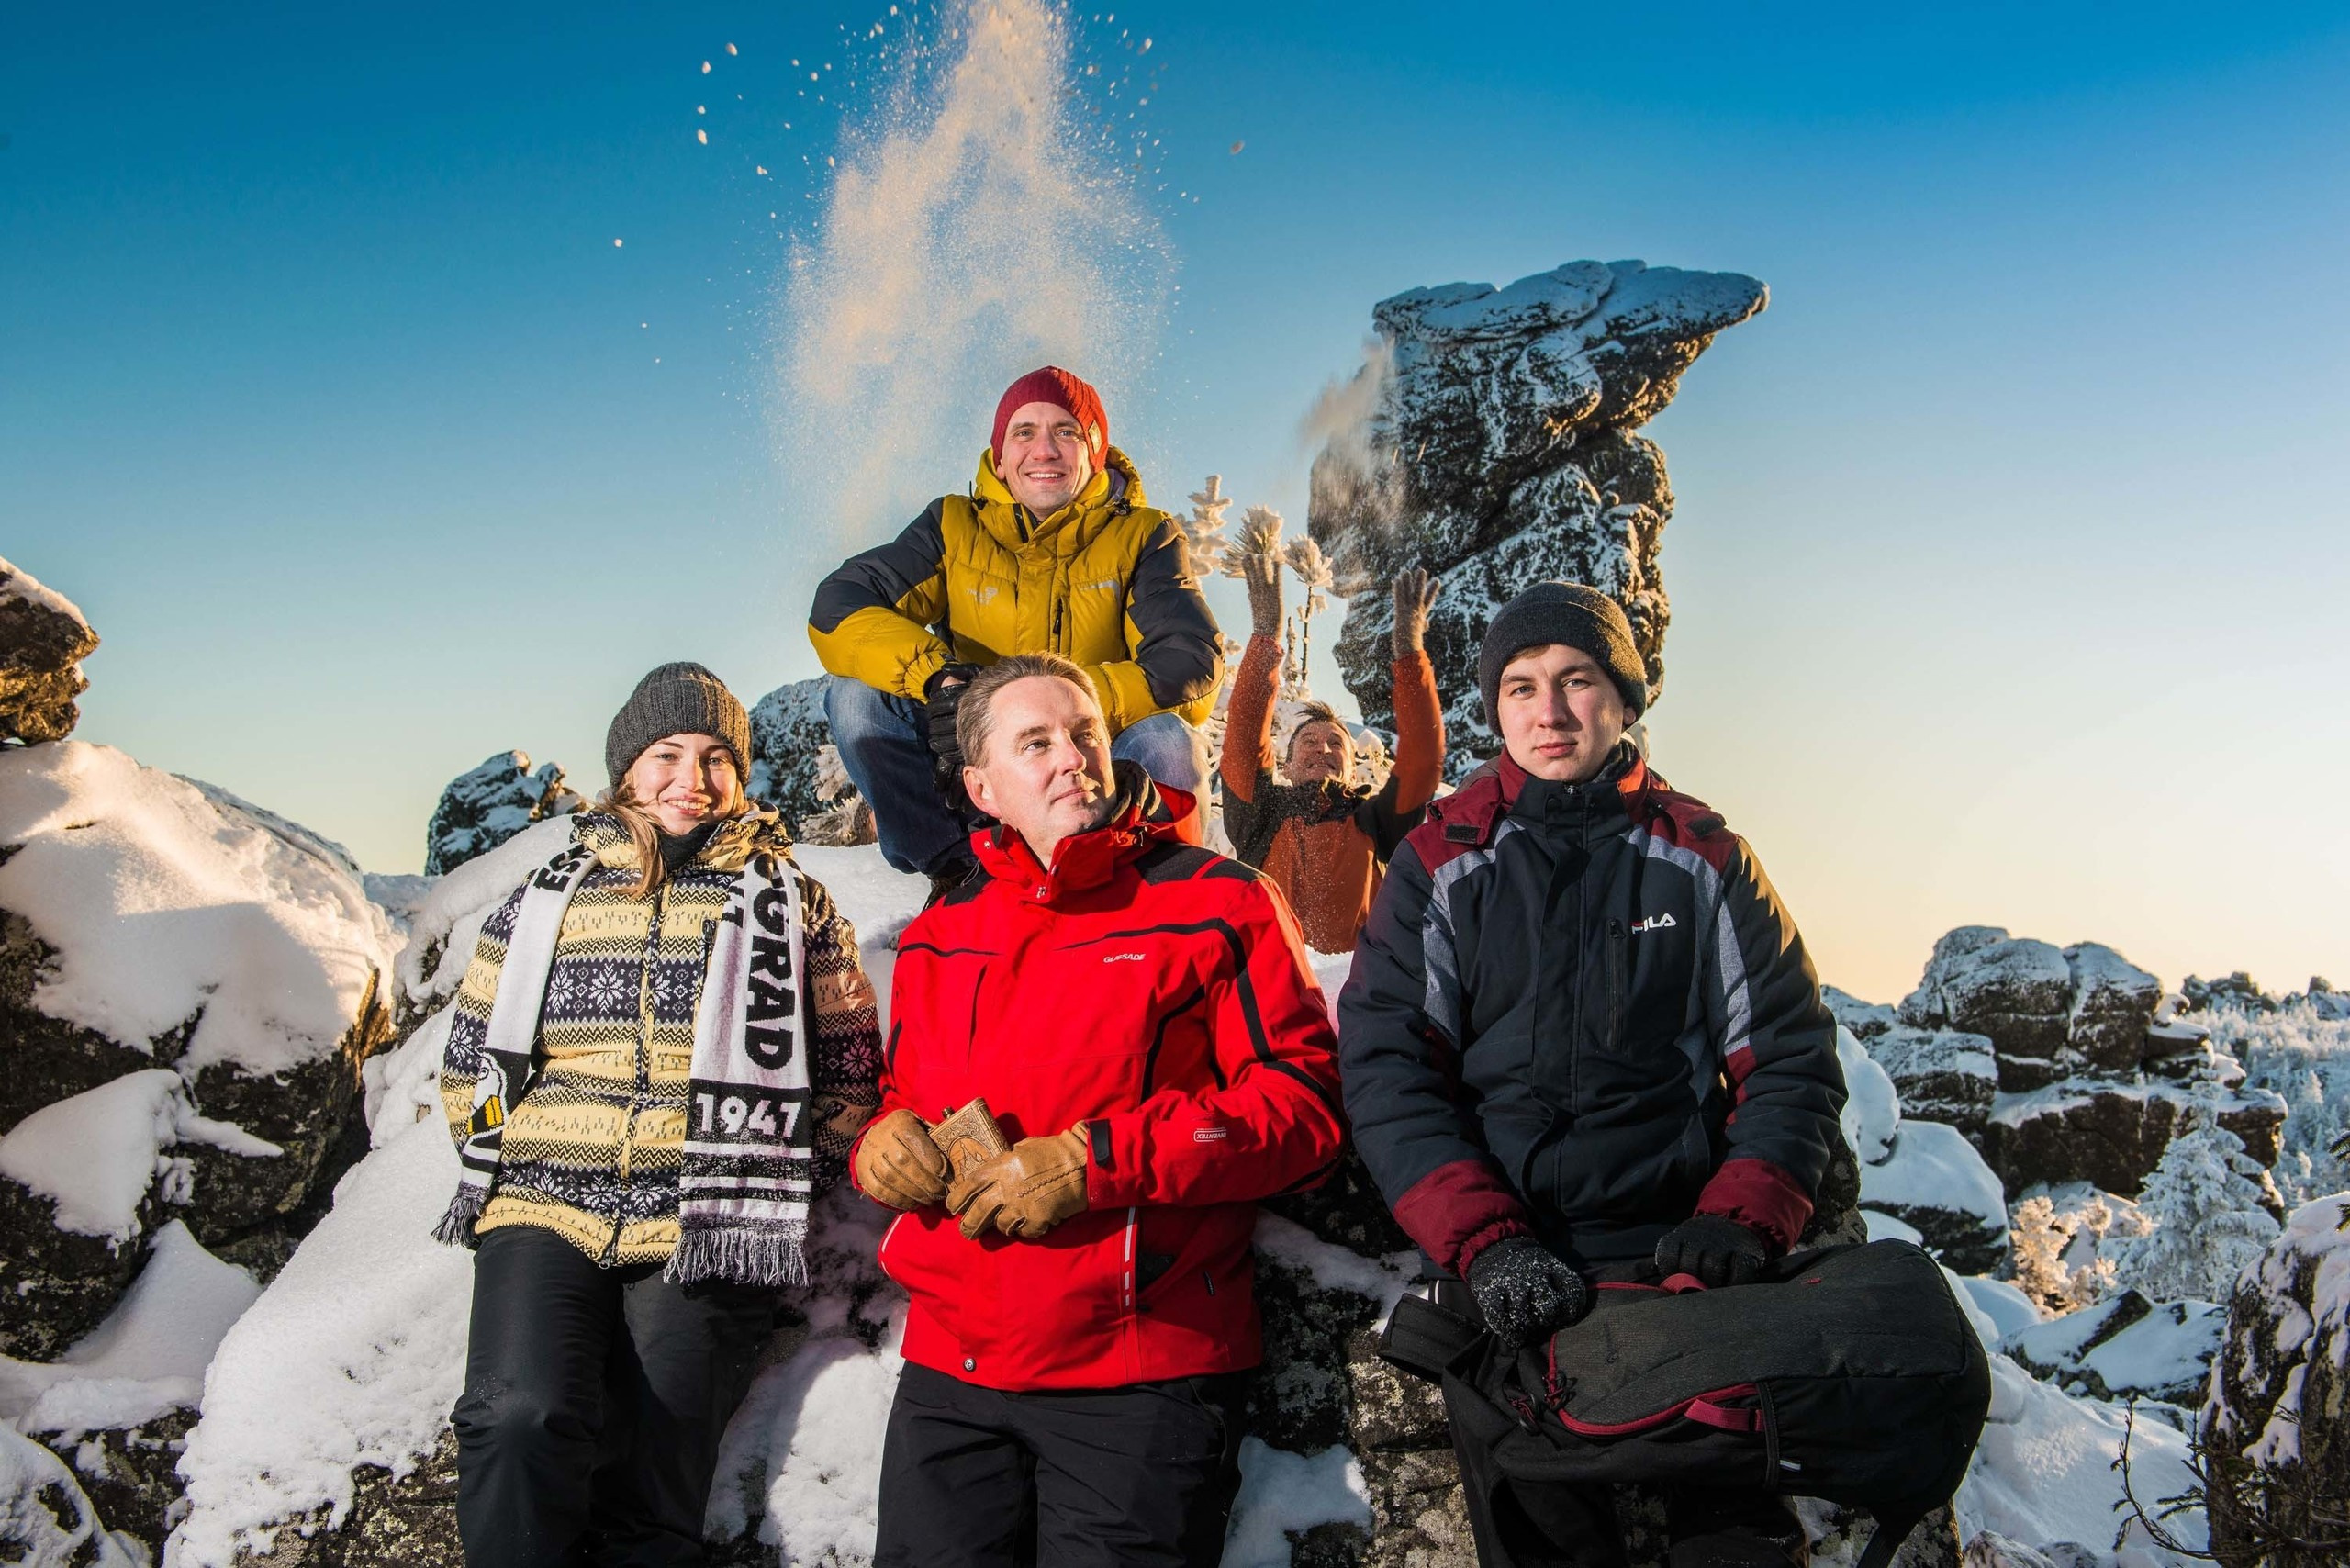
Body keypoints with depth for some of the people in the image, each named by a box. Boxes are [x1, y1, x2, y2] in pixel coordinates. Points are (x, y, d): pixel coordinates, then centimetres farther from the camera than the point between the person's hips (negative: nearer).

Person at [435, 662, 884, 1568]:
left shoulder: (792, 906, 11)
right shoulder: (546, 898, 16)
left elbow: (849, 1074, 10)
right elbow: (470, 1059, 20)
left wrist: (774, 1186, 2)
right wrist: (504, 1164, 8)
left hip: (702, 1234, -1)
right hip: (544, 1216, 1)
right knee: (520, 1419, -25)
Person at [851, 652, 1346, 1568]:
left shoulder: (1220, 903, 0)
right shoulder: (935, 940, 15)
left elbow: (1305, 1104, -7)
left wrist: (1095, 1162, -15)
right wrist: (883, 1141, 2)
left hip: (1144, 1375, -4)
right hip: (950, 1365, 4)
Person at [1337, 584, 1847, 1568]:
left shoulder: (1705, 858, 7)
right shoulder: (1441, 863, 5)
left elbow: (1789, 1058, 6)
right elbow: (1385, 1069, -4)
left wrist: (1742, 1221, -11)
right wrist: (1484, 1244, -17)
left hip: (1688, 1260, 0)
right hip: (1506, 1284, 0)